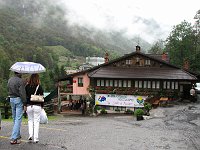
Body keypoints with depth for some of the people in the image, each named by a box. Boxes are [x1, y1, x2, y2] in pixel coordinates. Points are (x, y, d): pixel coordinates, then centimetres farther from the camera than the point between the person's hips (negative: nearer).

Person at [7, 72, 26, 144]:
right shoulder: (20, 81, -15)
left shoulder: (10, 80, 8)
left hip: (11, 99, 7)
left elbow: (9, 90, 11)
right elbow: (22, 93, -17)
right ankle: (14, 138, -8)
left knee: (15, 118, 17)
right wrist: (24, 104, -15)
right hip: (19, 100, -7)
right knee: (18, 119, -5)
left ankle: (17, 135, 30)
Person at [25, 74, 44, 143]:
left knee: (30, 120, 19)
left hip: (29, 106, 2)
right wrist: (42, 106, 7)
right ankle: (36, 138, 5)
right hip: (37, 106, -2)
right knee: (36, 121, 4)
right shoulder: (39, 87, -5)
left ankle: (30, 135, 6)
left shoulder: (27, 86, 0)